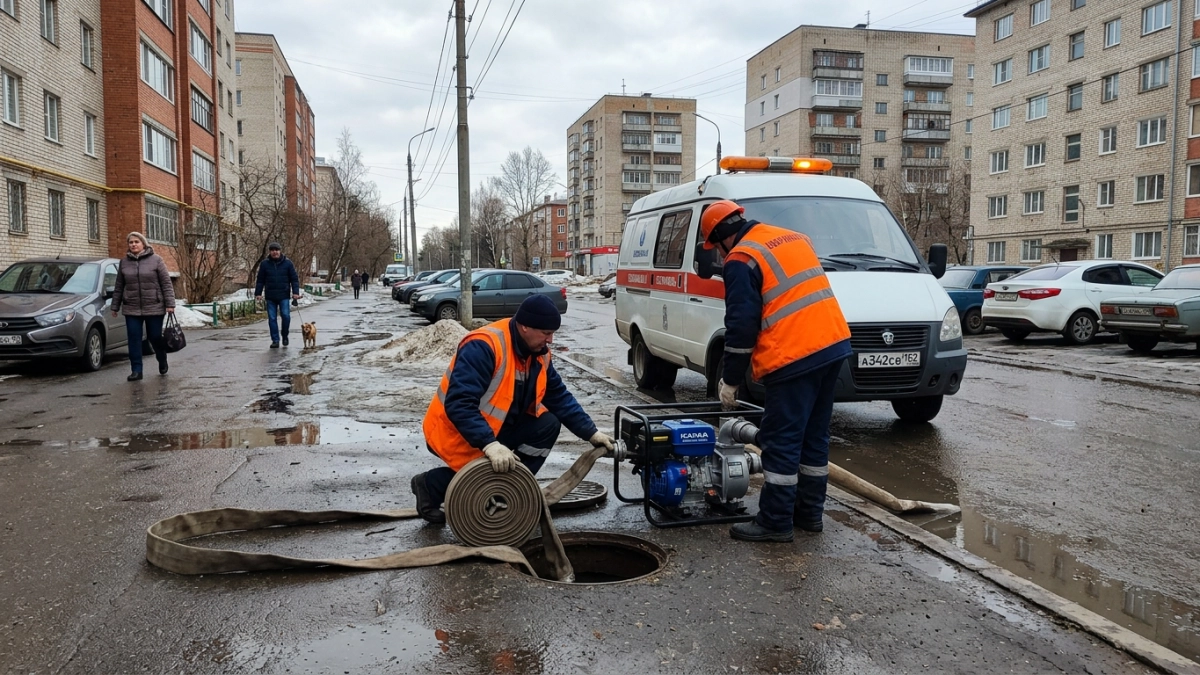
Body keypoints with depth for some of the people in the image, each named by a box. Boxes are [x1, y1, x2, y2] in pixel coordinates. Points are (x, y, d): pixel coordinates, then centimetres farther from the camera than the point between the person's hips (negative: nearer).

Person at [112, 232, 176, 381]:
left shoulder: (155, 260, -1)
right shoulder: (124, 262, 8)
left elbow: (166, 283, -4)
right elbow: (118, 287, 13)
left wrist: (170, 304, -10)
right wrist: (115, 306, 13)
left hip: (154, 307, -3)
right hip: (132, 309, 3)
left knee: (155, 337, 6)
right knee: (134, 339, 0)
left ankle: (162, 362, 32)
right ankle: (136, 370, 6)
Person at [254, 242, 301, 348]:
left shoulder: (287, 263, 2)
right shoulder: (264, 264, 4)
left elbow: (294, 279, 3)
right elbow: (260, 280, 9)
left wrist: (295, 292, -6)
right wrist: (258, 293, 2)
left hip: (284, 296, -1)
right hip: (270, 297, 2)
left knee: (286, 316, -10)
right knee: (272, 319, 2)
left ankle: (285, 336, 13)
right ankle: (275, 340, 9)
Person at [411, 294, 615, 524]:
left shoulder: (539, 353, -3)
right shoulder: (483, 347, -28)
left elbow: (560, 397, 4)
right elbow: (458, 404, -35)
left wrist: (591, 433, -3)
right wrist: (489, 444, -43)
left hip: (498, 428, 7)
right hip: (456, 434, -7)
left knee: (547, 425, -9)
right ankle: (431, 485, 4)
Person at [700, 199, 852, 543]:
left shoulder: (741, 260, -6)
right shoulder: (794, 238, 19)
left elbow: (741, 325, -10)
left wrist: (730, 381, -2)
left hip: (794, 357, -9)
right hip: (834, 344, 9)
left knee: (781, 442, -1)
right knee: (814, 436, 16)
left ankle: (775, 522, 6)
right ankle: (810, 512, 25)